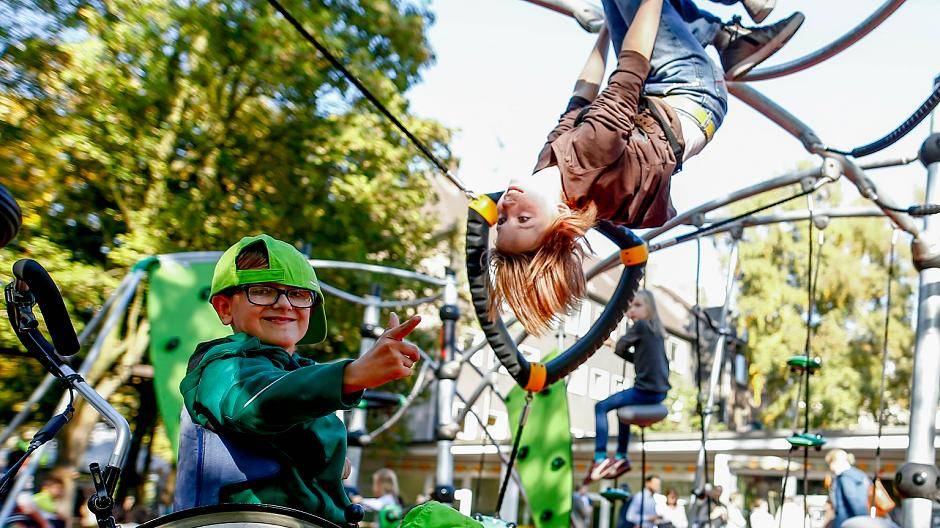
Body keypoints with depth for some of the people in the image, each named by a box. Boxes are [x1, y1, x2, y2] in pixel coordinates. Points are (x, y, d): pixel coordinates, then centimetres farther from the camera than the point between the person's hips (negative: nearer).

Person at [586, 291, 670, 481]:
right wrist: (623, 350, 12)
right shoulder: (656, 329, 14)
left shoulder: (640, 325, -9)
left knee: (601, 407, -1)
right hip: (660, 391, 9)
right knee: (623, 405, 30)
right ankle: (621, 457, 32)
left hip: (646, 391, -9)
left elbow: (619, 348, -1)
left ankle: (600, 459, -8)